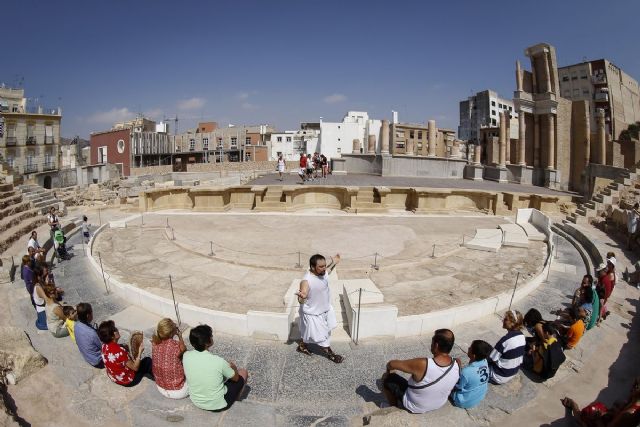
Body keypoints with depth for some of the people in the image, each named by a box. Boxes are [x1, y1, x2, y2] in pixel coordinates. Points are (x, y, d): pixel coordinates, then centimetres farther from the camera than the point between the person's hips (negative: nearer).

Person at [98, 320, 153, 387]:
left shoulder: (104, 346, -11)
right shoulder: (119, 351, -37)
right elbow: (135, 368, -26)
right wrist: (140, 351, -23)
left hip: (113, 377, 8)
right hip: (127, 381, -7)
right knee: (148, 360, 8)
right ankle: (151, 376, 32)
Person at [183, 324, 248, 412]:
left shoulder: (186, 356, -18)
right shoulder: (218, 361, -30)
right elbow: (235, 378, -10)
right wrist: (233, 367, 12)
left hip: (196, 401, 5)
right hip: (218, 405, -4)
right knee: (243, 372, 17)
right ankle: (236, 397, 39)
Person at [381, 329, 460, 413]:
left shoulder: (423, 364, -38)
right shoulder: (457, 365, -21)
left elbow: (391, 364, -25)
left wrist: (388, 370, -3)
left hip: (415, 407, -5)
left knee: (386, 378, 8)